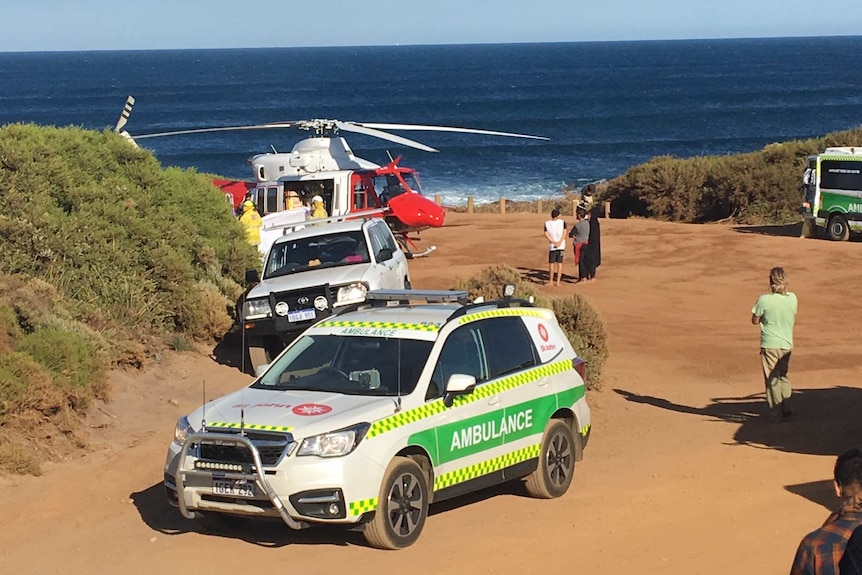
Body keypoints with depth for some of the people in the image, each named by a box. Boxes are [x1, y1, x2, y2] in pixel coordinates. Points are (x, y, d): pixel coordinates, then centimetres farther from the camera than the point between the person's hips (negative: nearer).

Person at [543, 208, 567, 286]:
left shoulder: (547, 223, 0)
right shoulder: (562, 222, -1)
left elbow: (546, 234, -5)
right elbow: (564, 233, -8)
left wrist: (554, 242, -8)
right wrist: (559, 242, -12)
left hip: (552, 246, 0)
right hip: (561, 246, 0)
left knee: (551, 263, 9)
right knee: (559, 263, 4)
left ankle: (551, 281, 13)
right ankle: (558, 281, 2)